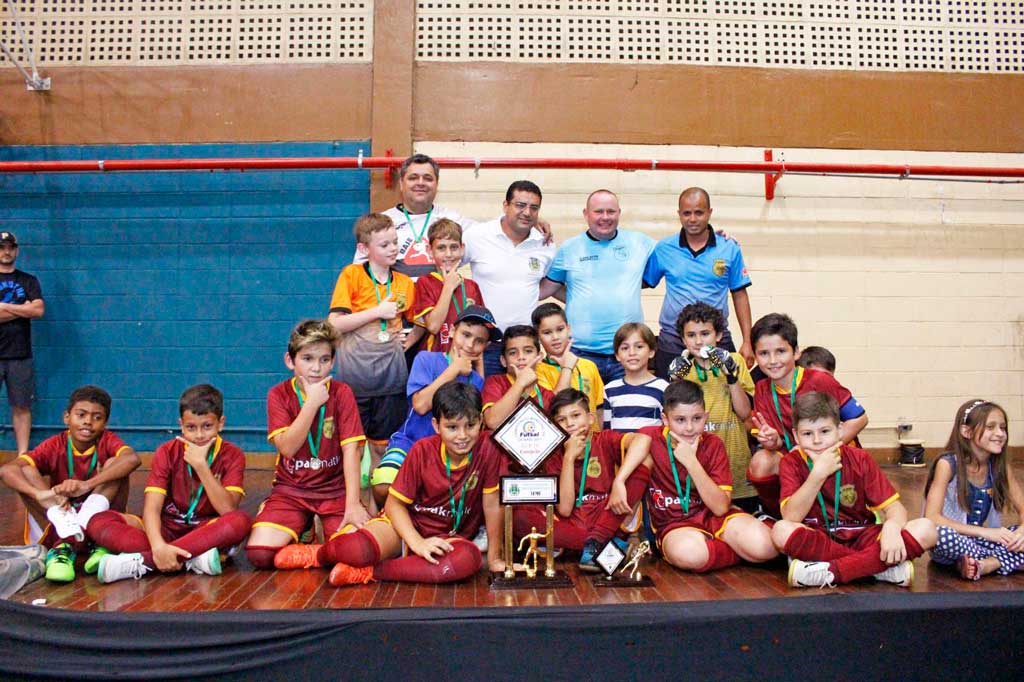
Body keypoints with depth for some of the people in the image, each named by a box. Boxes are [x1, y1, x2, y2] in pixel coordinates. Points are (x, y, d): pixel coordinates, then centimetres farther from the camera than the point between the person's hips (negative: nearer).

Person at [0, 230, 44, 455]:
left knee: (21, 406, 3)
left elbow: (39, 310, -4)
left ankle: (23, 455, 6)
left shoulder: (28, 281, 11)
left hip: (21, 355, 1)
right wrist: (23, 309, -6)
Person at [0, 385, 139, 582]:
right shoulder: (54, 446, -6)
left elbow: (132, 458, -31)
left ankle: (66, 545, -35)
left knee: (114, 463, -21)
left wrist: (87, 485, -42)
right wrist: (41, 494, -41)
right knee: (25, 471, -15)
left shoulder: (107, 440, -8)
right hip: (55, 527, 1)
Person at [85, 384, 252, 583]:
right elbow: (151, 508, -15)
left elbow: (227, 509, -18)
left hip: (207, 531, -2)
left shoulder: (232, 456, -6)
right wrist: (158, 546, -35)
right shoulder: (167, 452, -4)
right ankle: (191, 560, -34)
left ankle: (141, 561, -34)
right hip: (168, 530, 2)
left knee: (240, 521, -35)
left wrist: (200, 464, -23)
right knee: (99, 521, -20)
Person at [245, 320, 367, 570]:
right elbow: (287, 447, -15)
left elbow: (351, 449, -11)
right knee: (259, 553, -20)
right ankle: (301, 529, 11)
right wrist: (312, 402, -19)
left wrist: (353, 503, -19)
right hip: (290, 490, 1)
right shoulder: (279, 394, -2)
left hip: (335, 489, 0)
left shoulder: (341, 393, -4)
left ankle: (322, 530, 9)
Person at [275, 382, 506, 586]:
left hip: (448, 537, 1)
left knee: (469, 558, -39)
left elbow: (492, 504, -10)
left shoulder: (487, 449, -15)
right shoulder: (422, 450, -12)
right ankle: (321, 554, 7)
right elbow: (394, 503, -9)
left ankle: (366, 572, -28)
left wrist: (494, 557, -8)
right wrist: (418, 543, -23)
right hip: (407, 524, 0)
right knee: (353, 549, -34)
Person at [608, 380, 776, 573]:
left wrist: (691, 461, -18)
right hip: (675, 524, 0)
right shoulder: (653, 438, -4)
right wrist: (618, 482, -38)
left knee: (764, 546, -32)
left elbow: (721, 507, -11)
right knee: (689, 553, -38)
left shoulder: (713, 445, -3)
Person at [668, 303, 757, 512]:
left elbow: (744, 413, -8)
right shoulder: (682, 367, 3)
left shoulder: (734, 361, 0)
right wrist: (676, 381, -13)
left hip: (735, 461, 0)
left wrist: (731, 375, -16)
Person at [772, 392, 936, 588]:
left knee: (926, 529, -21)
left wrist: (892, 528, -30)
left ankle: (830, 571, -26)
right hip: (818, 540, -2)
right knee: (781, 531, -34)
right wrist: (818, 474, -26)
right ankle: (881, 567, -25)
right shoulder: (792, 462, -6)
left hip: (861, 537, 2)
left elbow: (894, 507, -7)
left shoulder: (860, 460, -2)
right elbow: (791, 518, -19)